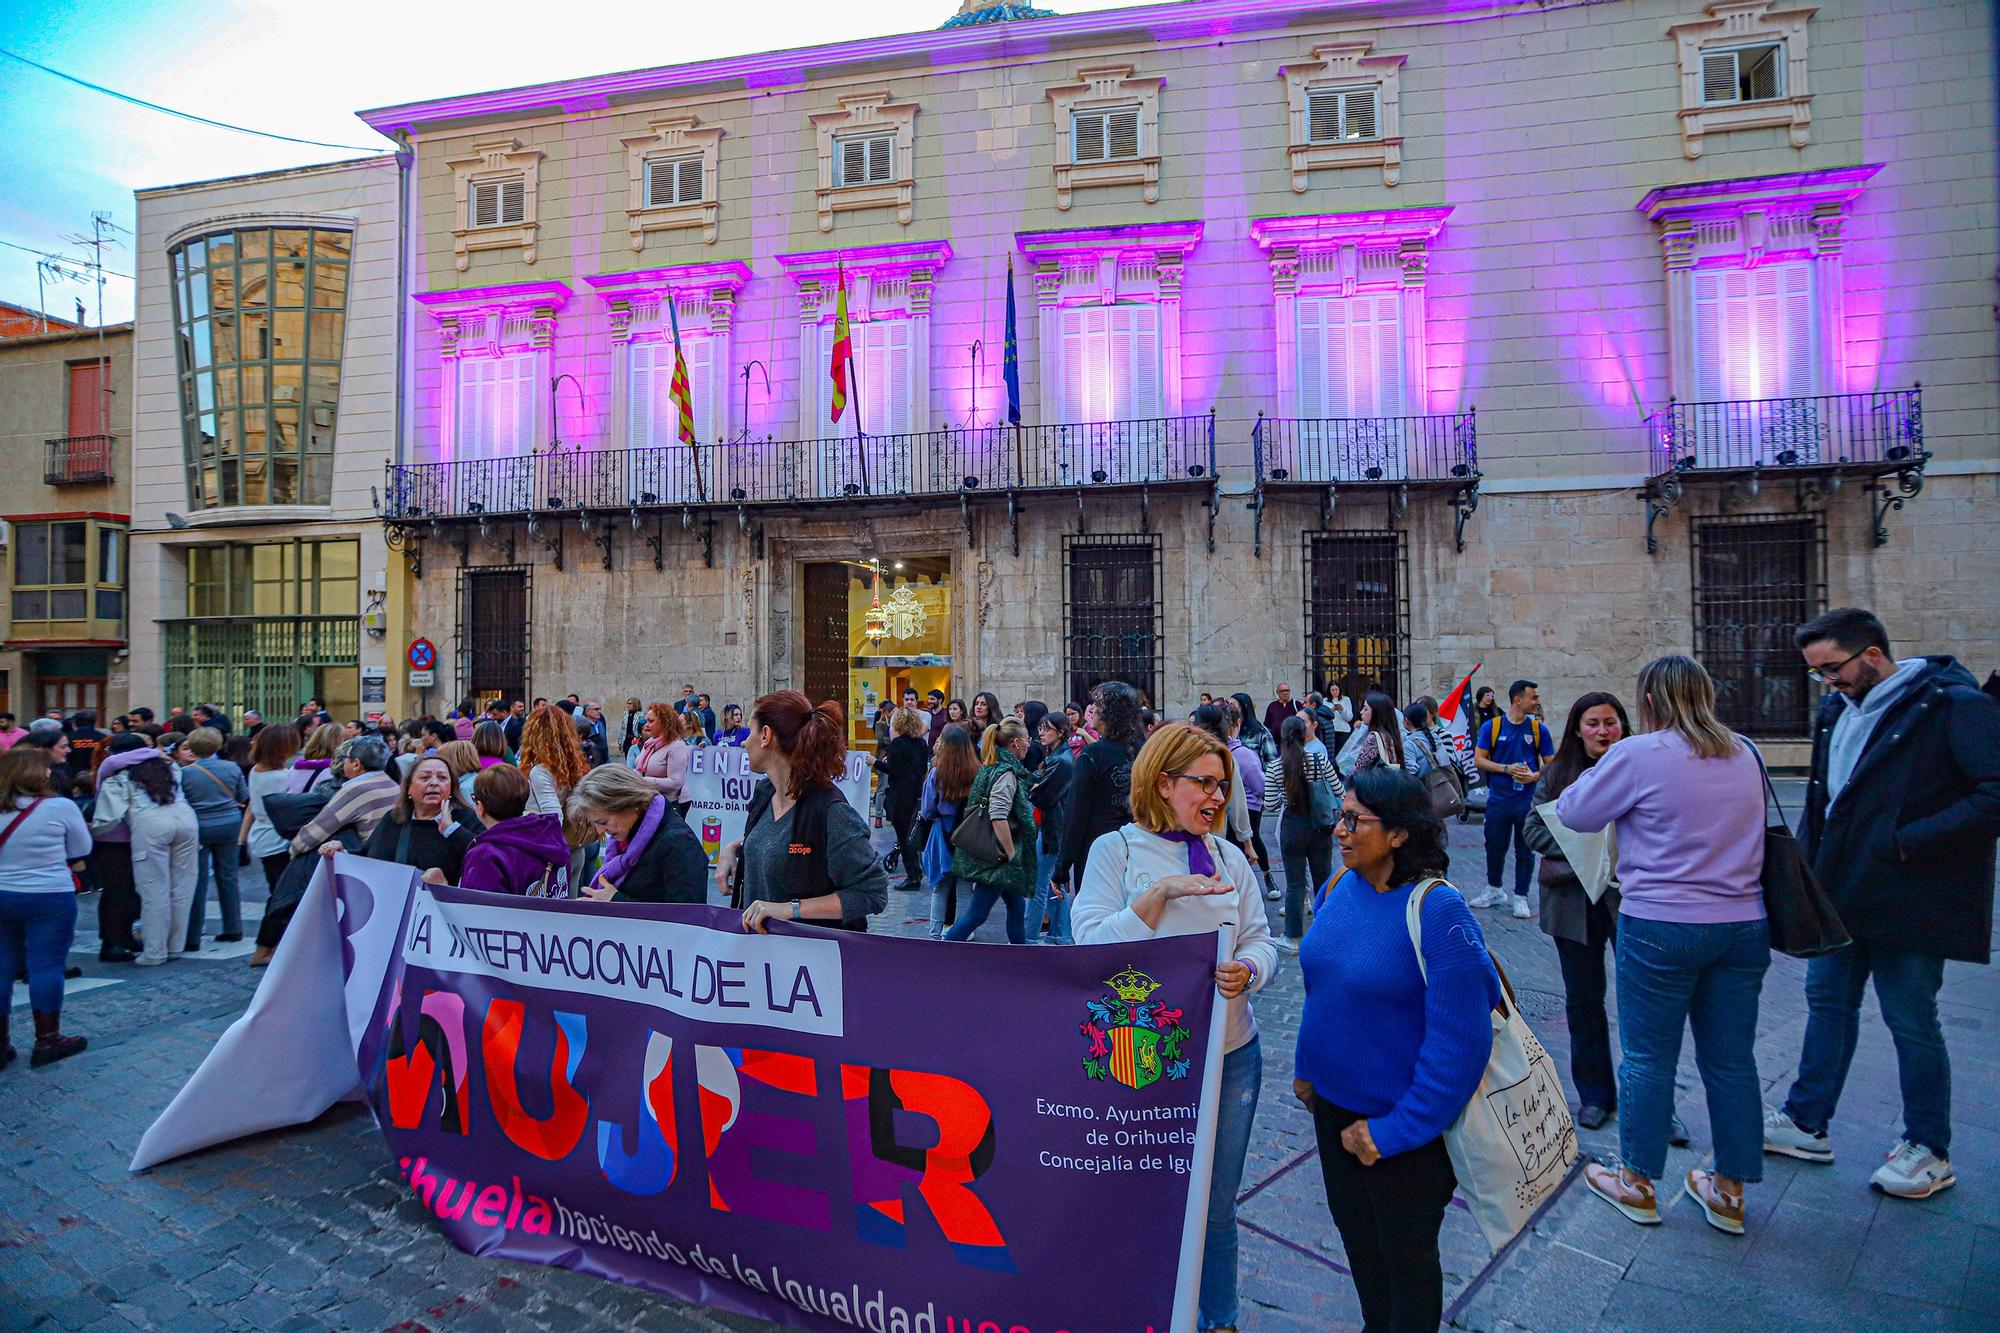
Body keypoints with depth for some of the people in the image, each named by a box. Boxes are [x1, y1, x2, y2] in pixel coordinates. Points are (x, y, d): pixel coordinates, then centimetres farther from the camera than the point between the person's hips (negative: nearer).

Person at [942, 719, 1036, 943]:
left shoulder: (992, 768, 11)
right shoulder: (1006, 772, -17)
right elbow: (999, 817, -27)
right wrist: (1012, 855, -20)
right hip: (997, 857, -10)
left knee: (1016, 906, 17)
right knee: (977, 913, -4)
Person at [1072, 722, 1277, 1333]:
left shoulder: (1229, 857, 7)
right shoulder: (1116, 849, -6)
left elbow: (1260, 941, 5)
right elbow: (1092, 945, -15)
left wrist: (1246, 970, -17)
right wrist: (1159, 891, -24)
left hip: (1232, 1054, 4)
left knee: (1216, 1206, 17)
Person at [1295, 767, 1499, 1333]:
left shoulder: (1436, 908, -25)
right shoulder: (1338, 888, -6)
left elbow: (1460, 1038, -24)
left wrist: (1397, 1130, -21)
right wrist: (1308, 1066, 11)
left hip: (1407, 1121, -6)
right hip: (1334, 1104, 6)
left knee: (1406, 1255, 16)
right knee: (1355, 1230, 25)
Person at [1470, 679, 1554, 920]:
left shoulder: (1539, 729, 0)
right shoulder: (1491, 726, -3)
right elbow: (1479, 759, -4)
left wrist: (1535, 776, -17)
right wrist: (1506, 769, -17)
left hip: (1528, 800, 0)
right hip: (1498, 799, 0)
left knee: (1525, 850, 7)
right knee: (1495, 846, 12)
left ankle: (1521, 897, 20)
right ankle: (1494, 890, 31)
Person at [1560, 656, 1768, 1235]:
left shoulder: (1639, 755, -13)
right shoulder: (1744, 755, 7)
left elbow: (1574, 812, -6)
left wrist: (1601, 769, 12)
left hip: (1661, 928, -6)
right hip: (1744, 925, 6)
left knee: (1648, 1058, 7)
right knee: (1732, 1059, 14)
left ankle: (1636, 1183, 21)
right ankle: (1730, 1192, 27)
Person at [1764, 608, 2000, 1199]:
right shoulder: (1837, 708, 9)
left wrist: (1907, 841, -23)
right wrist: (1809, 868, 8)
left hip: (1909, 900, -7)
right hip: (1843, 894, 7)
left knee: (1911, 1020, 5)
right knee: (1829, 1001, 14)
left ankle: (1929, 1151, 23)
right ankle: (1806, 1123, 26)